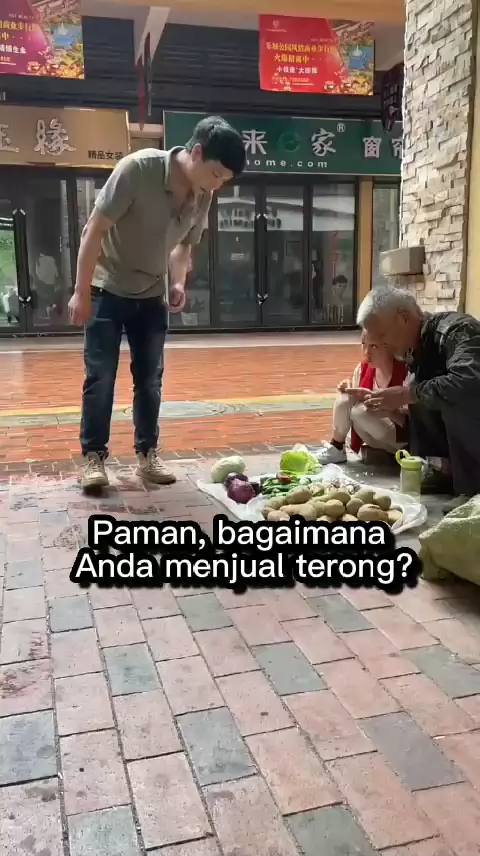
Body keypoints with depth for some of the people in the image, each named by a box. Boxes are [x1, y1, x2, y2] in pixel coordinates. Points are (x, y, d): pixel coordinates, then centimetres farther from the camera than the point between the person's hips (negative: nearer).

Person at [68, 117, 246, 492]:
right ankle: (93, 456, 8)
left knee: (150, 378, 6)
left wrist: (179, 281, -7)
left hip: (152, 295, 5)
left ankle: (147, 454, 17)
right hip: (108, 289, -5)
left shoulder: (202, 196, -7)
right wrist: (82, 292, -19)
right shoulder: (138, 168, -24)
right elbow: (96, 229, -21)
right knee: (100, 376, -4)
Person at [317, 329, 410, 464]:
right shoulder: (363, 368, -3)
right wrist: (350, 389, -16)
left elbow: (407, 421, -24)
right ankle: (336, 449, -3)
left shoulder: (406, 373, -23)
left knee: (360, 411, -30)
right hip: (376, 436, 7)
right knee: (345, 398, -17)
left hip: (403, 438, -6)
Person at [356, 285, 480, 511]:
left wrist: (407, 394, -31)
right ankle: (442, 468, -3)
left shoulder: (456, 329, -22)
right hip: (461, 431, 8)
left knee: (456, 400, -31)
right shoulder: (417, 351, 2)